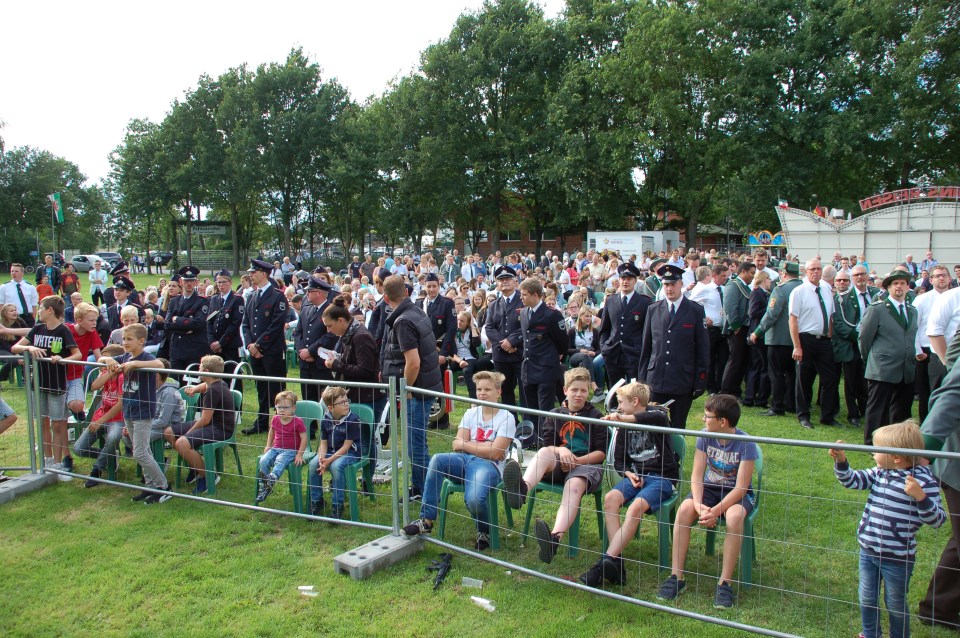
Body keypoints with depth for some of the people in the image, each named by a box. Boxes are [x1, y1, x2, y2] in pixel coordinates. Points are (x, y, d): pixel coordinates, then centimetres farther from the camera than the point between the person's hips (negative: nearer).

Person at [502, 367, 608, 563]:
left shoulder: (595, 416, 7)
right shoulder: (555, 415, 15)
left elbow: (602, 452, 2)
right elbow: (547, 446, 10)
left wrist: (576, 461, -13)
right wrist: (561, 450, -13)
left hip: (587, 464, -2)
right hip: (558, 465, 3)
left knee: (575, 485, -37)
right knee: (544, 452, -31)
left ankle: (555, 537, -61)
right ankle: (523, 488, -64)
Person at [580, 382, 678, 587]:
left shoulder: (656, 414, -2)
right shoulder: (625, 428, 15)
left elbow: (659, 418, -29)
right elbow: (618, 461, 16)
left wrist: (623, 418, -40)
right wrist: (629, 474, -7)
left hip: (662, 476, -5)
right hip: (636, 474, 5)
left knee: (636, 507, -31)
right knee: (610, 498, -24)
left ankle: (607, 561, -31)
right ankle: (616, 561, -28)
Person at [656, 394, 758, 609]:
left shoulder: (746, 444, -20)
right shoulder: (705, 437, -8)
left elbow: (741, 487, -22)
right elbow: (697, 475, -9)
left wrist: (715, 511, -32)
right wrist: (698, 505, -26)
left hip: (736, 493, -3)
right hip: (710, 488, 3)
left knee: (734, 516, -37)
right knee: (684, 509, -27)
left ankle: (725, 583, -26)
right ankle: (676, 576, -22)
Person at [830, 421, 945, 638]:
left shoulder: (923, 480, -17)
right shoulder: (879, 473, -1)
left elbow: (937, 520, -18)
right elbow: (851, 480, 4)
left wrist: (920, 496, -33)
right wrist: (841, 460, -12)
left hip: (897, 558, -5)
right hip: (867, 551, 6)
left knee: (896, 604, 16)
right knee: (867, 599, 21)